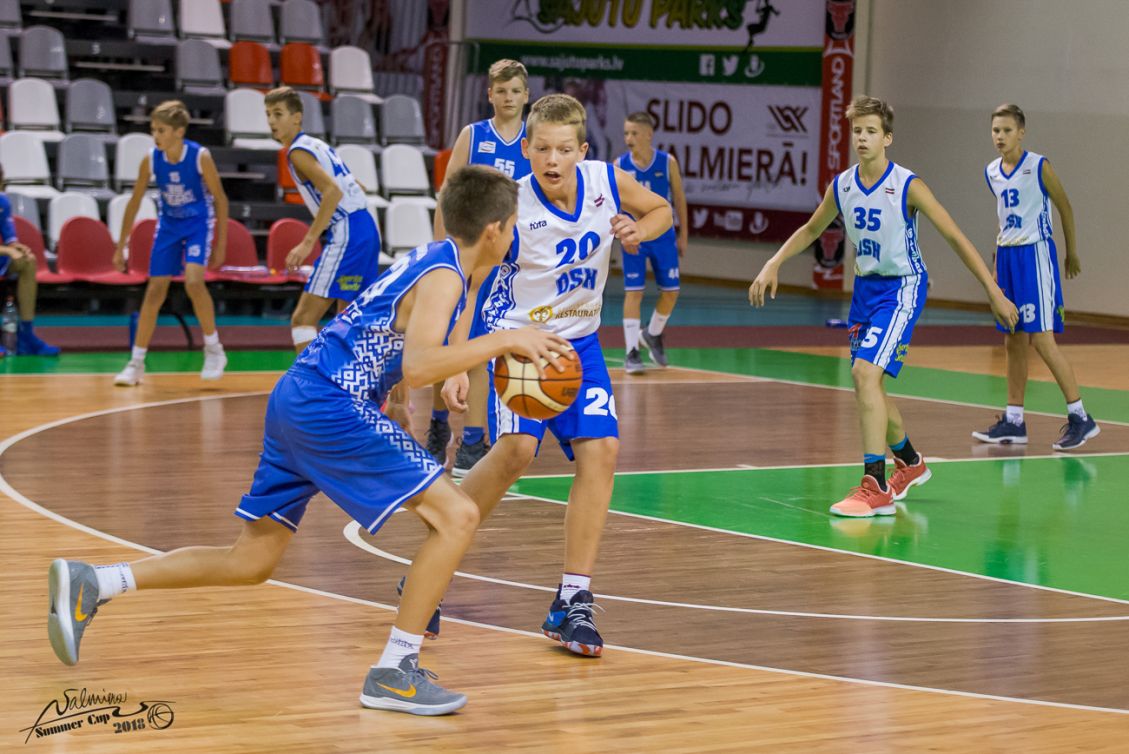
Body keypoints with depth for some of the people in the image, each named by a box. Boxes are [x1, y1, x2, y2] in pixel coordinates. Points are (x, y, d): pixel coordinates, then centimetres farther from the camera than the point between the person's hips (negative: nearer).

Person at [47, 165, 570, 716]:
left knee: (250, 563, 14)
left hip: (296, 401, 10)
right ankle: (394, 673, -11)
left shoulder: (431, 260, 18)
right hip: (331, 406, -10)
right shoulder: (444, 278, -10)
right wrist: (503, 341, -22)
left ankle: (89, 584, 11)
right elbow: (417, 367, -27)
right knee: (456, 516, -11)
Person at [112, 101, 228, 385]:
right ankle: (136, 362, 7)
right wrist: (121, 247, 0)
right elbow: (134, 202, -2)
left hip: (198, 223, -3)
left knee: (193, 282, -23)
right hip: (168, 225, 3)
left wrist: (221, 244, -8)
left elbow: (220, 199, -9)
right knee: (155, 290, 0)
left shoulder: (200, 157, -21)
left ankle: (213, 349, -4)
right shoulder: (150, 160, -13)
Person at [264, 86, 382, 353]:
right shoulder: (318, 145, 19)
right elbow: (355, 188, 27)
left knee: (303, 319, -13)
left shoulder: (299, 152, -9)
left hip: (346, 237, -10)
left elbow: (333, 191, -23)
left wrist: (308, 242, -25)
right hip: (367, 230, 10)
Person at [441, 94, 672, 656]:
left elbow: (661, 210, 11)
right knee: (517, 446, -24)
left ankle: (573, 602, -4)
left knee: (600, 449, -10)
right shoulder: (512, 209, -22)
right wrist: (456, 367, -31)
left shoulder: (609, 183, -11)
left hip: (578, 340, 4)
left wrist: (637, 233, -13)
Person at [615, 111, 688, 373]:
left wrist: (683, 235, 6)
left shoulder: (668, 163, -7)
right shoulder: (619, 165, -9)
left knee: (670, 291, 4)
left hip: (663, 235, 2)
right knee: (634, 291, -6)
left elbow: (679, 198, 3)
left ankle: (653, 335, 30)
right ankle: (632, 352, -1)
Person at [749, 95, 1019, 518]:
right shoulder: (841, 186, -1)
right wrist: (773, 265, 6)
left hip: (902, 288, -7)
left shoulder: (907, 186, -17)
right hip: (865, 288, 7)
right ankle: (909, 463, 40)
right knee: (866, 382, 14)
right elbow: (810, 230, 18)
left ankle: (876, 488, -23)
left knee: (865, 371, -23)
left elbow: (955, 237, -12)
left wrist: (993, 292, -13)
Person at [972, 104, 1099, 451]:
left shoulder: (1038, 167, -10)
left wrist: (1072, 253, 7)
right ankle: (1013, 421, 15)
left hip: (1035, 254, -7)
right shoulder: (992, 172, 9)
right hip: (1007, 256, 7)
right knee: (1013, 342, 10)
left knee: (1041, 338, -13)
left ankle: (1080, 418, -8)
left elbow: (1064, 207, 0)